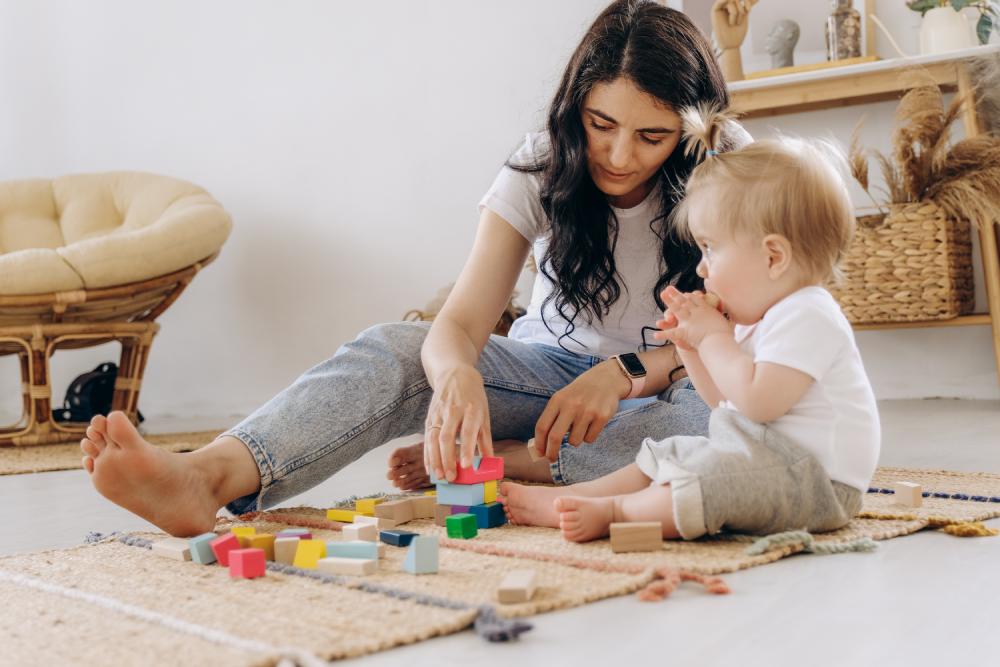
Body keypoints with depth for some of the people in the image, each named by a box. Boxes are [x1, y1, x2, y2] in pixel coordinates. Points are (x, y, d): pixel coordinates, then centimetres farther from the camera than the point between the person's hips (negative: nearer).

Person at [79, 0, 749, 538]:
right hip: (550, 367, 1)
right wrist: (457, 376, -48)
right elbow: (459, 324, -23)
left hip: (660, 386, 0)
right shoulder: (541, 169, -12)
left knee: (712, 422, -38)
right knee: (395, 349, -26)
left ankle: (473, 460, -26)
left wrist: (625, 372, -31)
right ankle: (206, 477, -49)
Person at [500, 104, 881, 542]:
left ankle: (610, 512, -28)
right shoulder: (756, 322, 14)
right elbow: (724, 398, 19)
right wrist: (691, 344, 4)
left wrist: (713, 338, -17)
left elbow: (758, 400, -30)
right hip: (757, 457, 11)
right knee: (666, 455, 8)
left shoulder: (806, 316, -19)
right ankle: (562, 496, 2)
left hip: (819, 483, -11)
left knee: (722, 476, -33)